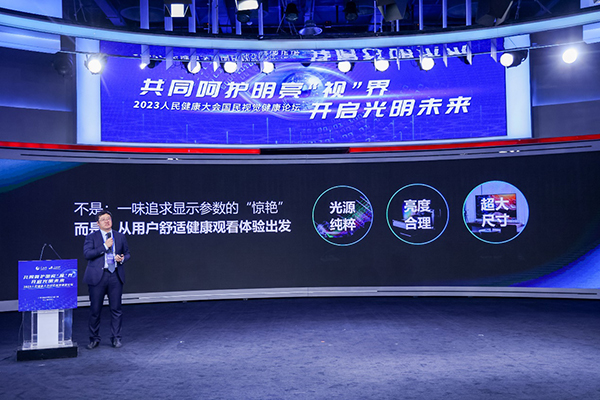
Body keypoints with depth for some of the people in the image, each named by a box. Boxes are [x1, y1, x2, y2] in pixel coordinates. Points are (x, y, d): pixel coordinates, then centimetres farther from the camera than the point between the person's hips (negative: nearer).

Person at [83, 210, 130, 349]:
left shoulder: (120, 237, 12)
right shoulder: (91, 237, 3)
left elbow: (127, 253, 18)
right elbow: (87, 254, -10)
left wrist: (122, 258, -4)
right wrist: (105, 246, -14)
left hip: (115, 276, 2)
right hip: (97, 276, -2)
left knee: (116, 309, 4)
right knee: (95, 310, 4)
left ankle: (116, 338, 15)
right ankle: (94, 339, 18)